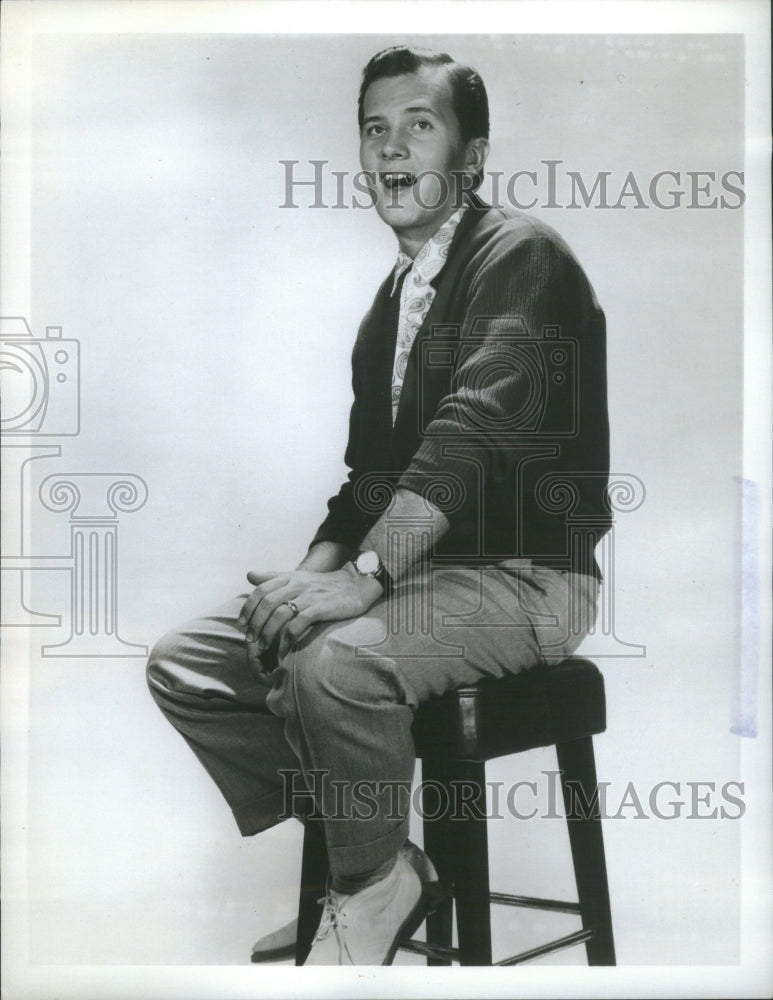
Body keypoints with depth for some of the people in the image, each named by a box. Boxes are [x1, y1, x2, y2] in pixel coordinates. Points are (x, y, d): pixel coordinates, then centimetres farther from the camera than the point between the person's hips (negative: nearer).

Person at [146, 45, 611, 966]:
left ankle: (374, 883, -5)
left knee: (332, 663, -35)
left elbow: (477, 425, -25)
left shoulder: (519, 254, -9)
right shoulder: (391, 299, 18)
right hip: (410, 571, 9)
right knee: (183, 665, 0)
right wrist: (311, 578, -1)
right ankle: (367, 863, 6)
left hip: (522, 578, -8)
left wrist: (365, 574, -31)